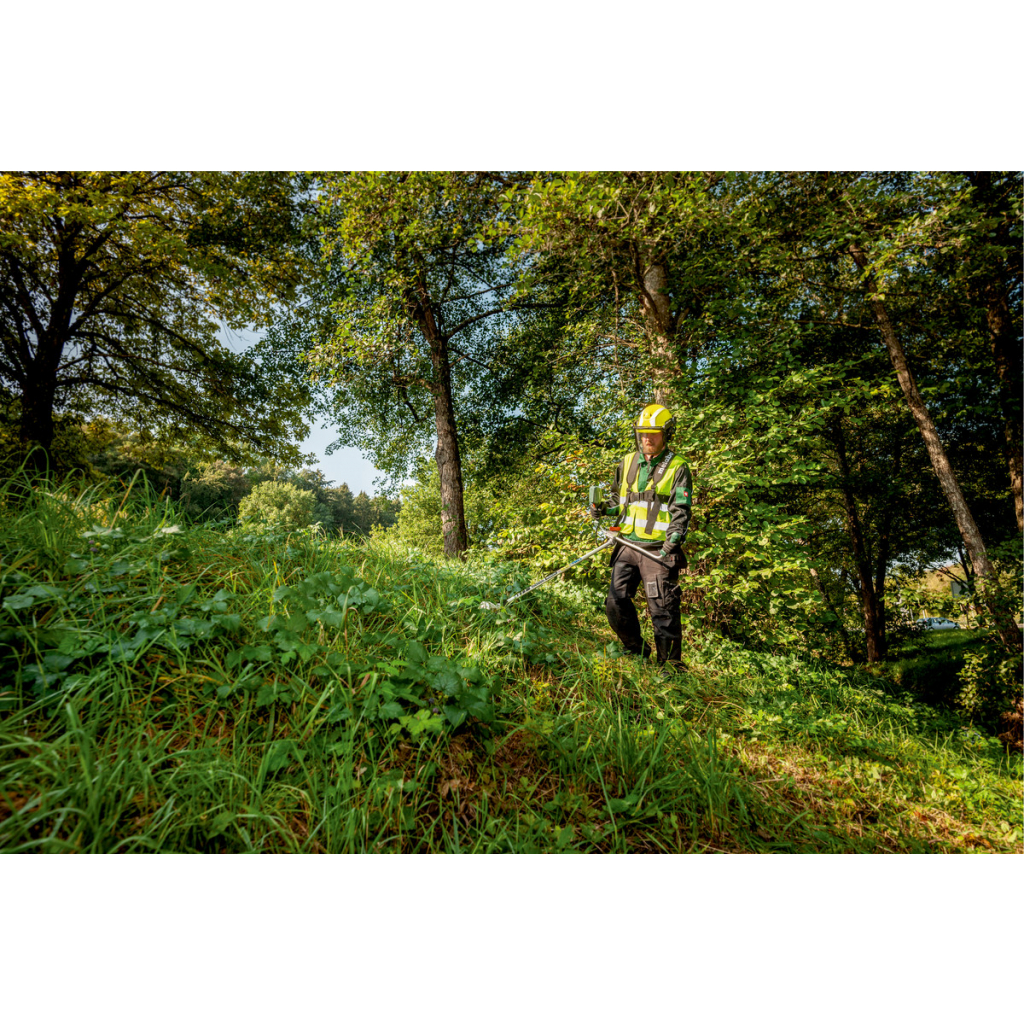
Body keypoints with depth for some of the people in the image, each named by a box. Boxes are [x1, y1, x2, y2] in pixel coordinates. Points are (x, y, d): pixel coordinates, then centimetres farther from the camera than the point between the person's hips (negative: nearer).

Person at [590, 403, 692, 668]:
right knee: (616, 603, 5)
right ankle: (636, 651, 27)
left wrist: (673, 540, -20)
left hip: (658, 549, -5)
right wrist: (603, 510, 3)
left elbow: (681, 511, -6)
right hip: (628, 545, 5)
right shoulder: (627, 463, 13)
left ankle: (671, 665, 12)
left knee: (662, 610, -3)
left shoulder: (677, 468, -1)